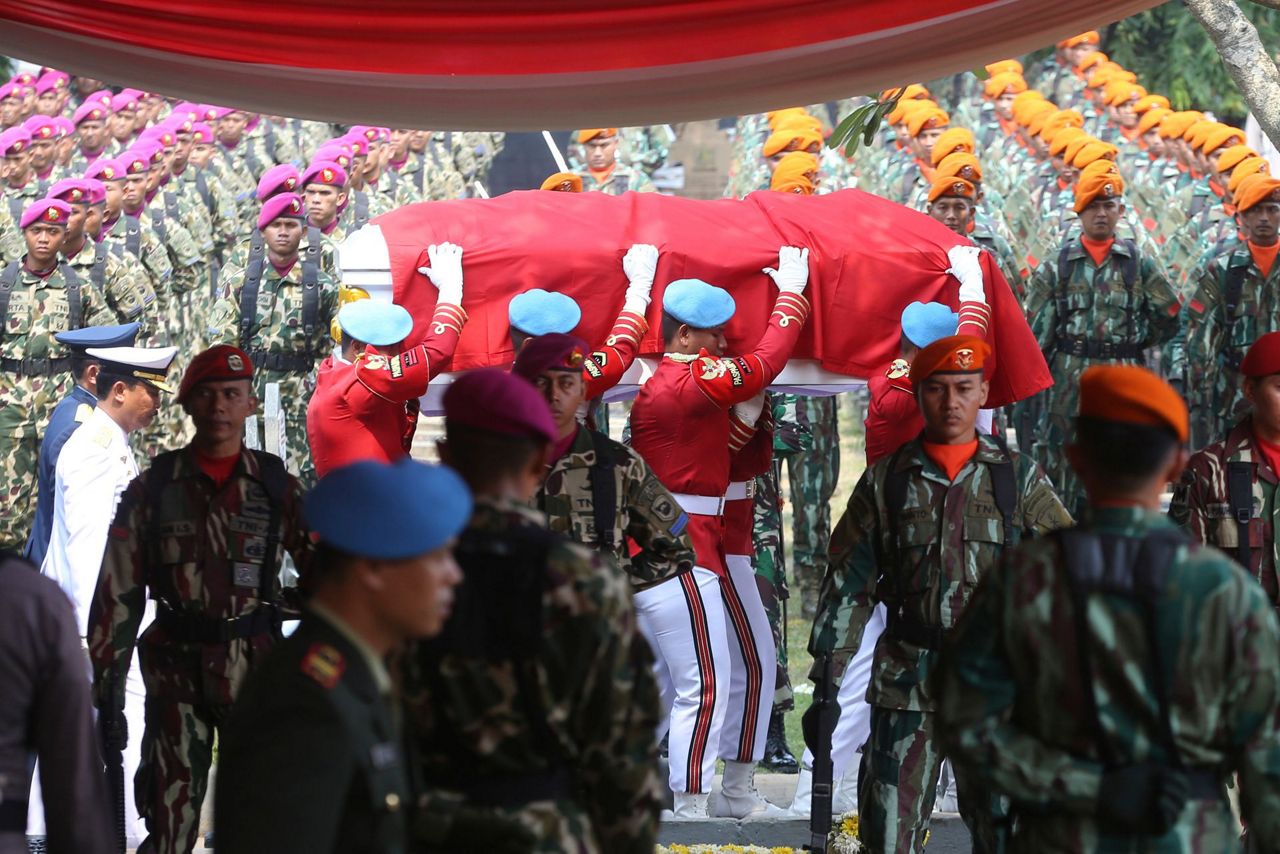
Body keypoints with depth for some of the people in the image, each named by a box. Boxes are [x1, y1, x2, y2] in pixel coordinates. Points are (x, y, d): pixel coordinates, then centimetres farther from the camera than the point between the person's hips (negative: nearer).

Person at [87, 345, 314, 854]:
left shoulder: (278, 489, 3)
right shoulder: (152, 490, 2)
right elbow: (117, 593, 2)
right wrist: (104, 683, -2)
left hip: (256, 669, 1)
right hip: (177, 669, 0)